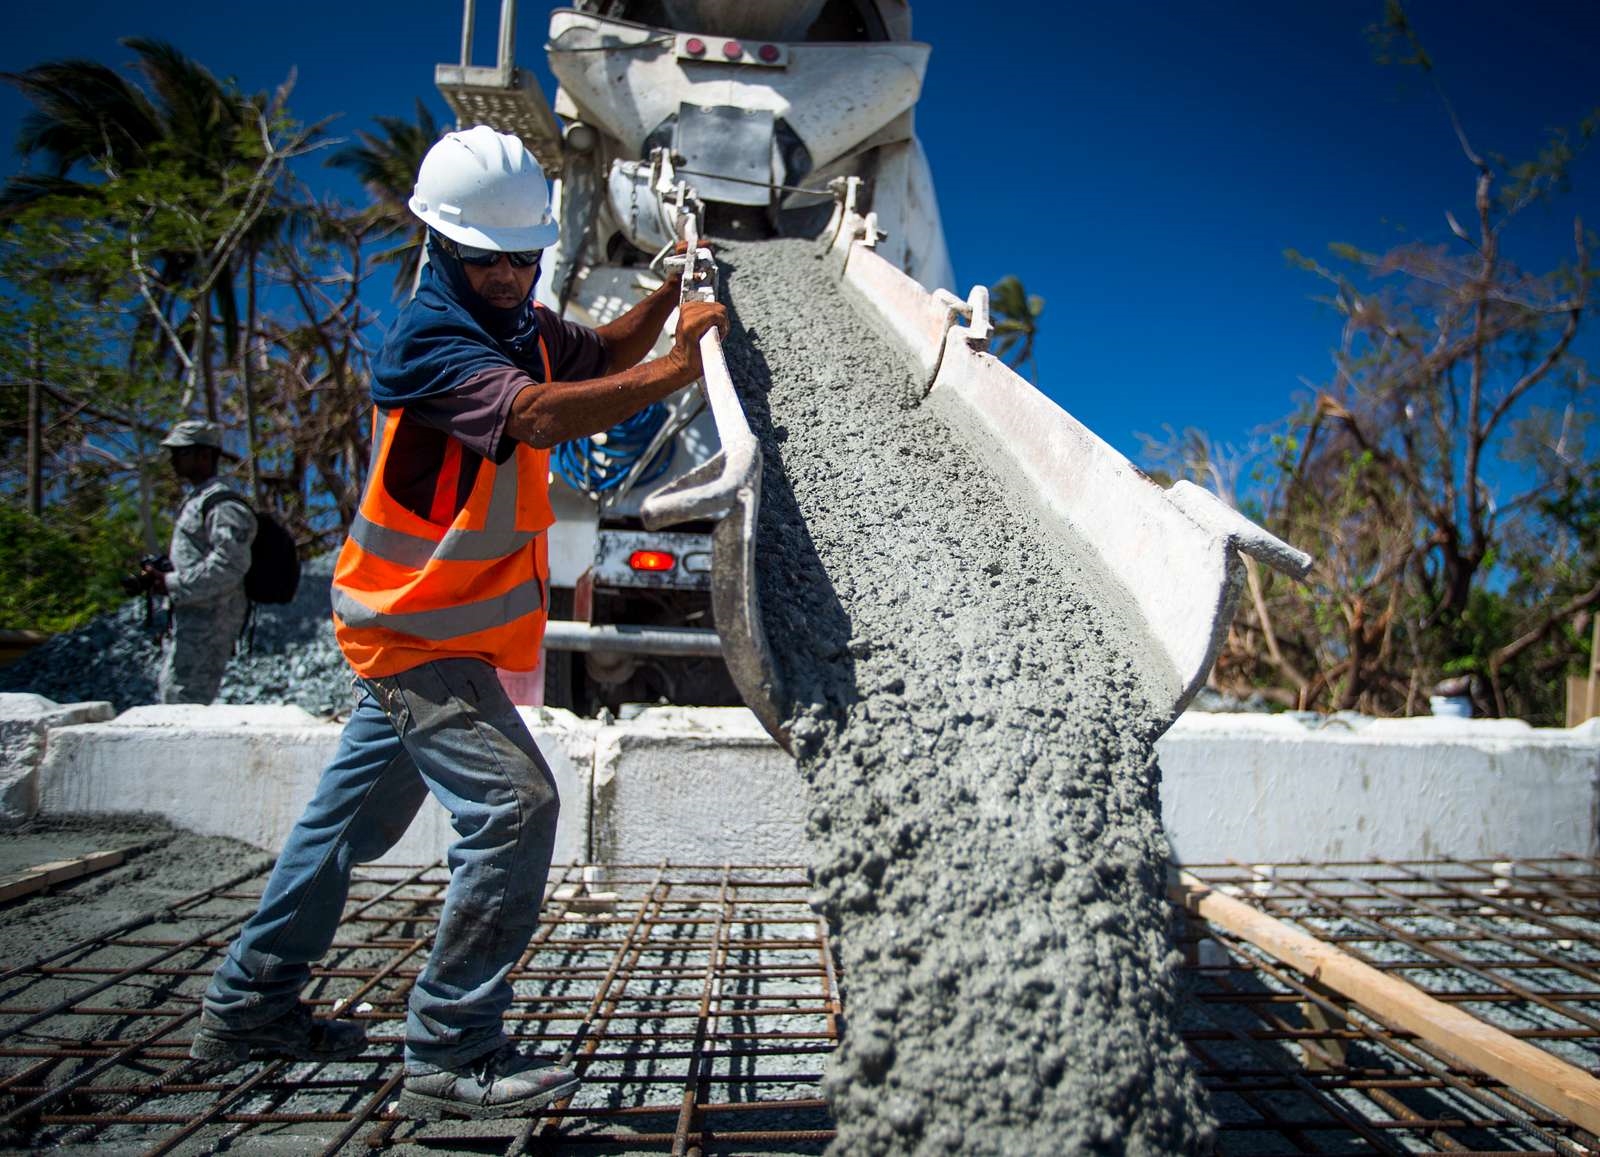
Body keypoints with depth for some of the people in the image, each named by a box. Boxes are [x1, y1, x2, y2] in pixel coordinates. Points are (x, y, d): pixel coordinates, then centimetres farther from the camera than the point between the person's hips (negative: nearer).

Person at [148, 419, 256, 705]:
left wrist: (172, 584, -20)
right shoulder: (196, 499, 20)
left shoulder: (222, 503, -14)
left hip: (208, 619, -11)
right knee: (168, 688, 16)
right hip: (191, 615, 11)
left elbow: (229, 564, -24)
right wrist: (160, 572, 9)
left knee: (182, 699, -13)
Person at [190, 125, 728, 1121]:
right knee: (514, 805, -17)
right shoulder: (431, 339, -20)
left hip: (436, 630, 10)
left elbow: (606, 352, 17)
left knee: (354, 815, 17)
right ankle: (452, 1056, -5)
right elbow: (541, 414, -36)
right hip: (415, 631, -10)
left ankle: (249, 1007, 34)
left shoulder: (520, 323, 9)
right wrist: (680, 366, -31)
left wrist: (669, 293, 1)